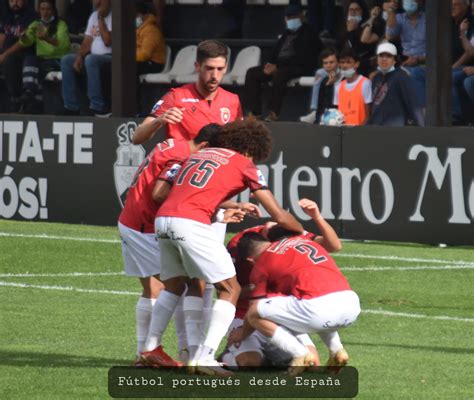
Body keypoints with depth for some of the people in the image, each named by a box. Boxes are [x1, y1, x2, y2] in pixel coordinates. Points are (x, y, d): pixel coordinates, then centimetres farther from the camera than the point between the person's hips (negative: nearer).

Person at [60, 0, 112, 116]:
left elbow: (108, 41, -21)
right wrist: (80, 57, -6)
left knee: (91, 59, -36)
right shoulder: (94, 16, 15)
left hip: (111, 58, -8)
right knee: (66, 60, -7)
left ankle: (98, 108, -33)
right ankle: (72, 108, -11)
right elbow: (87, 41, 12)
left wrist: (101, 18, -16)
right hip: (95, 56, 8)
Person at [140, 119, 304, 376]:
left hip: (163, 218, 7)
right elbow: (280, 216, 10)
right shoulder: (244, 165, 10)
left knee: (174, 285, 28)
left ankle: (151, 348, 32)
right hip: (192, 223, -7)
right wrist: (302, 232, 28)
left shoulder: (199, 154, 27)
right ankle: (204, 357, -10)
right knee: (230, 289, 1)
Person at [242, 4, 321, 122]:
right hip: (280, 66, 8)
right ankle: (254, 112, -15)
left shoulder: (307, 34, -3)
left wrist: (277, 66, -19)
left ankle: (273, 113, -41)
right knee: (252, 73, -8)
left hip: (299, 68, -8)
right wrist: (270, 63, -3)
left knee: (279, 73, -39)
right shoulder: (287, 34, 23)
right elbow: (276, 52, 21)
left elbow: (300, 58, -15)